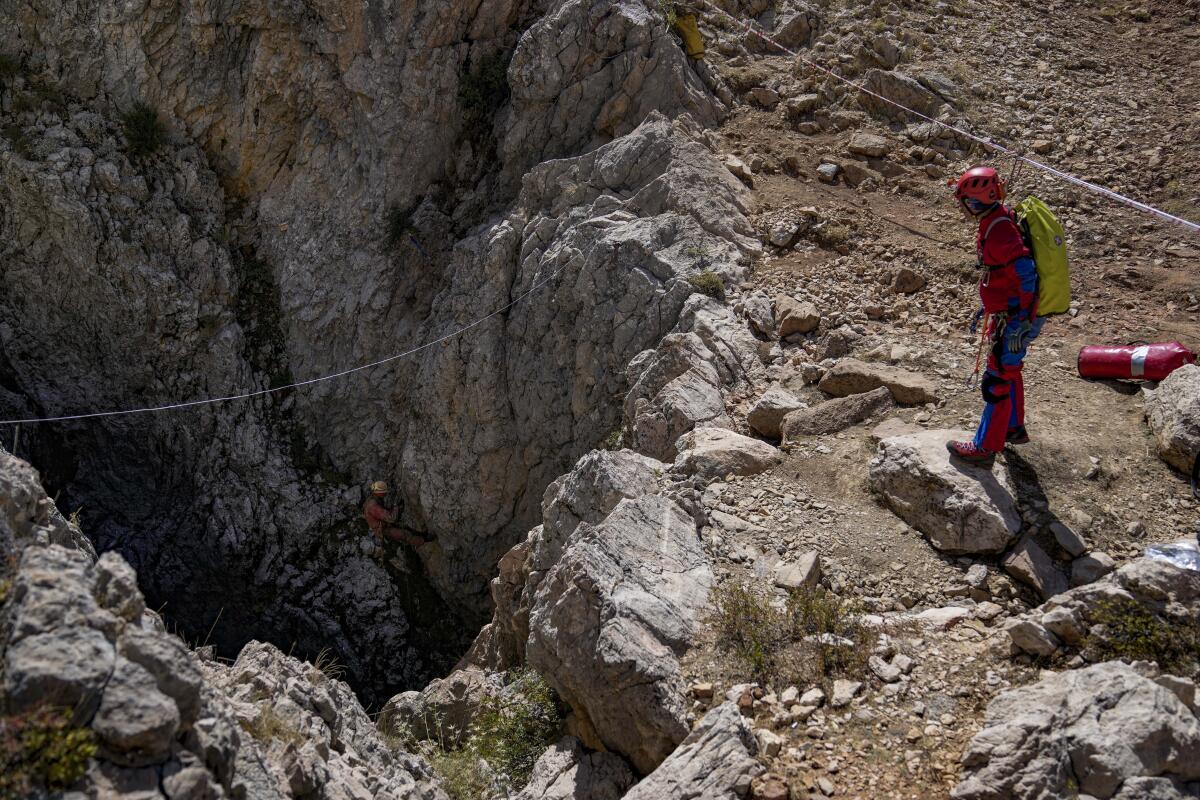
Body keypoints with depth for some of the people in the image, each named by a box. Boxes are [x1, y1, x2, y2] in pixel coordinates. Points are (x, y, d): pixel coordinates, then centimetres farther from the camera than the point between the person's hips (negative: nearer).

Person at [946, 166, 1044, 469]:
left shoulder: (999, 231, -26)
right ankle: (1014, 428, 42)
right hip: (1007, 313, 10)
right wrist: (987, 308, 25)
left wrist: (1020, 322, -27)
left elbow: (1025, 272, -30)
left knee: (997, 382, -2)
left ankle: (985, 447, 8)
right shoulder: (999, 220, 6)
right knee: (1008, 372, 25)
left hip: (1014, 319, -10)